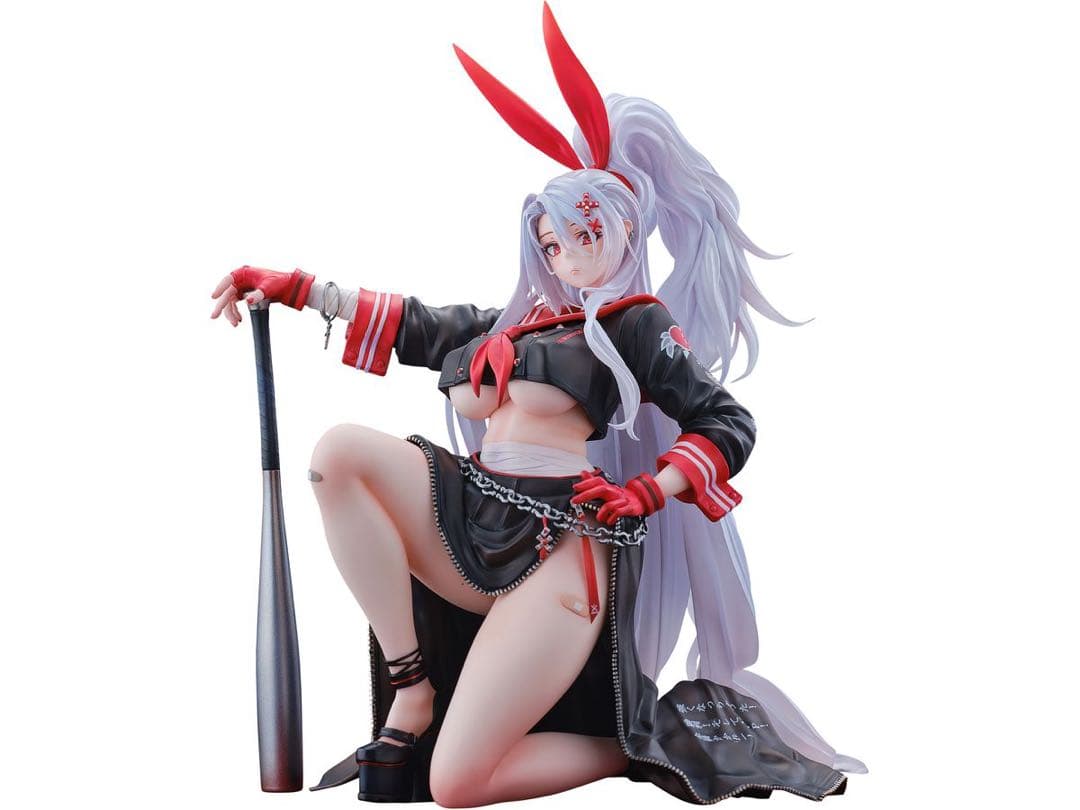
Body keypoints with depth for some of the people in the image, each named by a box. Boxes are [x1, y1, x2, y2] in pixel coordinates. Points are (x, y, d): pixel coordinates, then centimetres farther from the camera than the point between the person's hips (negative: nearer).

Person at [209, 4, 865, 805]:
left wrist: (644, 492, -11)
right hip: (470, 526, 6)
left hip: (557, 547, -6)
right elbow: (412, 325, 24)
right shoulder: (516, 320, 21)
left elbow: (729, 424, 3)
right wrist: (292, 286, 21)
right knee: (342, 450, -17)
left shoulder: (636, 322, 6)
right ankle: (408, 692, -11)